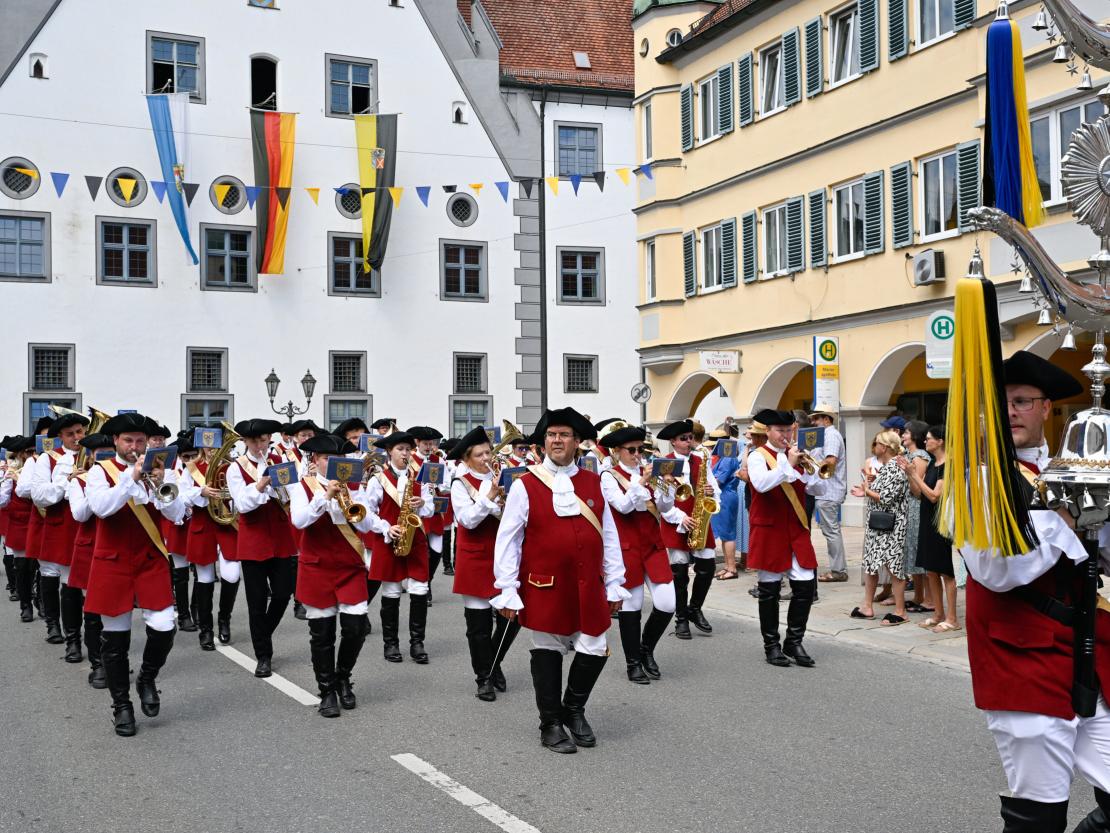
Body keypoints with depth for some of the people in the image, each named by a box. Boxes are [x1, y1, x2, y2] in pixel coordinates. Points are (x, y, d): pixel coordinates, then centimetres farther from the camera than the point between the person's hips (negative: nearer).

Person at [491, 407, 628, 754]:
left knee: (595, 649, 4)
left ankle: (574, 709, 30)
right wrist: (507, 591, -8)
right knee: (547, 652, 6)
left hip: (588, 587, 3)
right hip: (545, 587, -3)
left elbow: (609, 535, 10)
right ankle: (551, 724, 22)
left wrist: (614, 583, 7)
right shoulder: (525, 486, -4)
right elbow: (507, 540, -4)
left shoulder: (594, 483, 7)